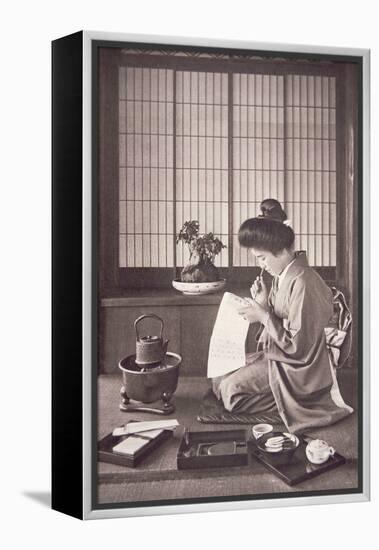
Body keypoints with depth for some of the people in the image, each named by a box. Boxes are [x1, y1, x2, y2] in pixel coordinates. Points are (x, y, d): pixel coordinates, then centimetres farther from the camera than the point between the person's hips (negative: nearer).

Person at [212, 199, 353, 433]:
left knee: (230, 390, -15)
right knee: (219, 379, 7)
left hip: (297, 368, -10)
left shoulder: (302, 283, -27)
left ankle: (288, 401, -3)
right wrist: (263, 303, -5)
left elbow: (298, 346, -25)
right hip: (276, 354, 10)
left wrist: (263, 316, -21)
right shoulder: (283, 276, 2)